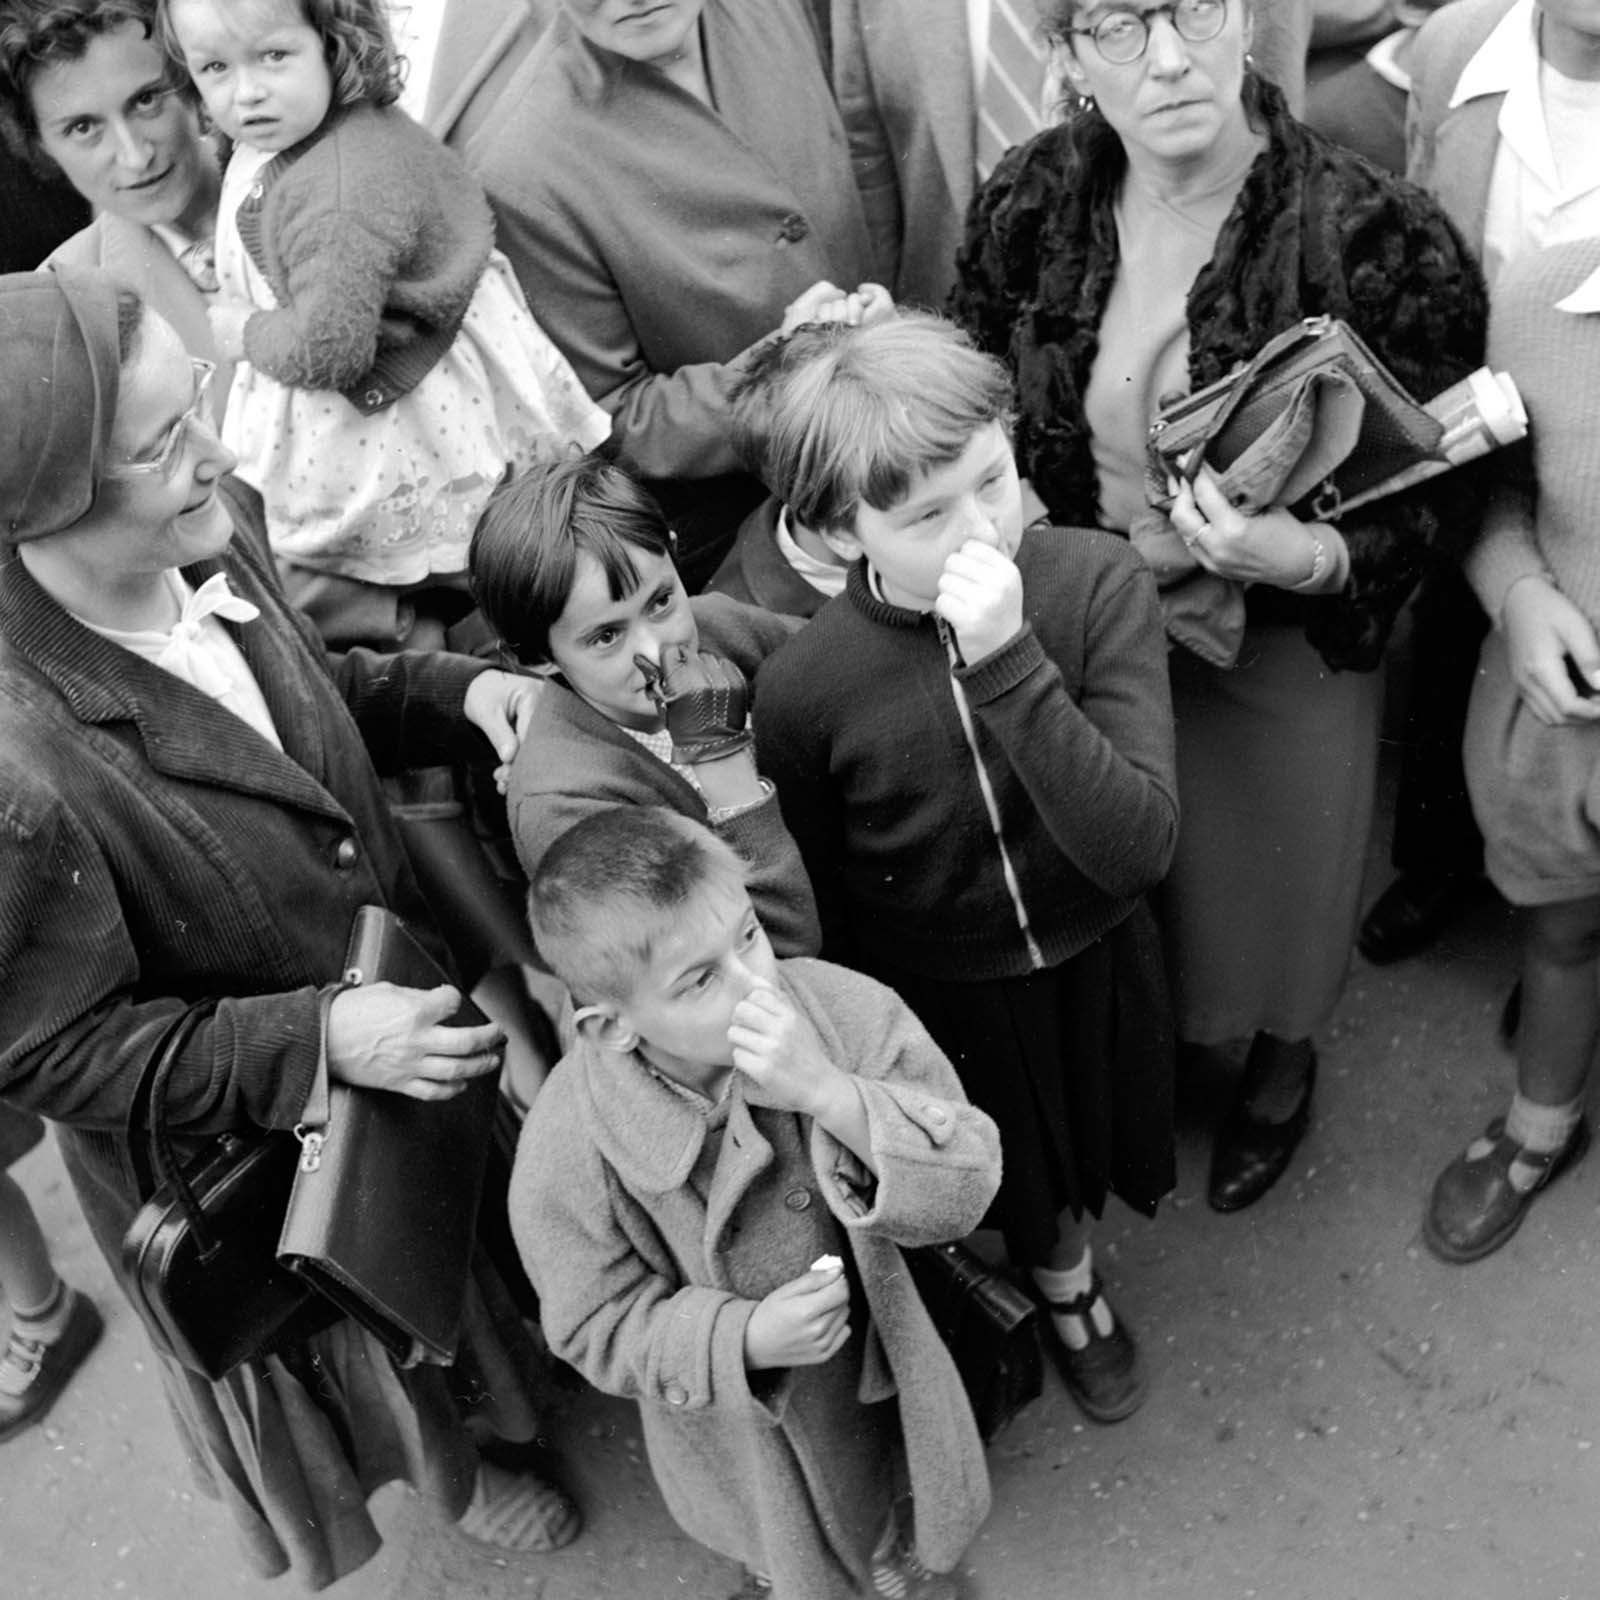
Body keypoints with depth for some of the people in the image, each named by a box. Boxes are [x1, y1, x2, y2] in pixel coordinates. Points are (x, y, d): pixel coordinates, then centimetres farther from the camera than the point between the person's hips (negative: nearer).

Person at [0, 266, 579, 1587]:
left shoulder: (212, 532, -19)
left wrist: (452, 690, -15)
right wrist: (317, 1044, -32)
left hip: (397, 980, 6)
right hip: (252, 1147, -5)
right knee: (370, 1339, 26)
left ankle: (496, 1383, 68)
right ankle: (447, 1472, 61)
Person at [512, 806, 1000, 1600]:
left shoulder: (845, 1011, -29)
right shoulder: (567, 1150, -31)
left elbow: (964, 1184, -26)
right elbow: (601, 1332, -18)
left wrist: (829, 1094, -41)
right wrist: (748, 1338, -34)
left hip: (875, 1358, 2)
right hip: (744, 1425, -1)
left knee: (873, 1497, 33)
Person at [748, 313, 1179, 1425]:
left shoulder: (1098, 582, -27)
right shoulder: (801, 689, -27)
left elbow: (1138, 851, -33)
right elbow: (825, 912, -8)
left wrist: (1008, 664, -42)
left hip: (1095, 958, 2)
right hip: (943, 996, -1)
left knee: (1094, 1137, 30)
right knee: (1017, 1185, 26)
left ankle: (1063, 1255, 68)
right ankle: (1068, 1285, 63)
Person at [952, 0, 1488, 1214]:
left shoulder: (1379, 240, -24)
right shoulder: (1031, 205, -13)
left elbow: (1437, 495, -15)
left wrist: (1309, 558, -34)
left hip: (1286, 647, -2)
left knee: (1280, 875, 22)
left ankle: (1282, 1066, 57)